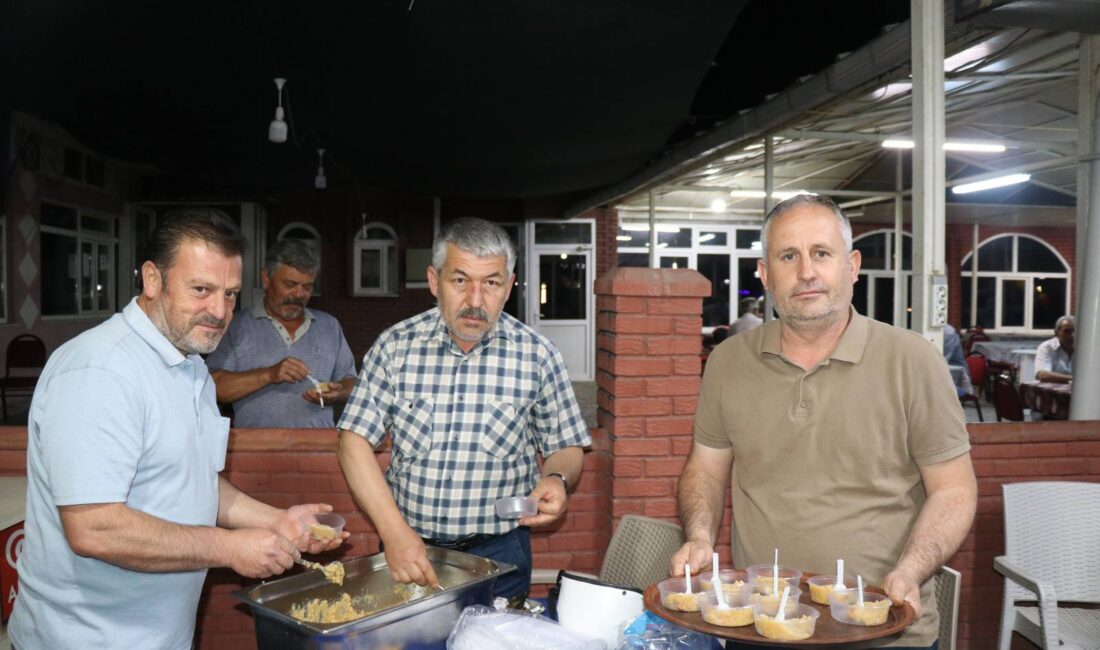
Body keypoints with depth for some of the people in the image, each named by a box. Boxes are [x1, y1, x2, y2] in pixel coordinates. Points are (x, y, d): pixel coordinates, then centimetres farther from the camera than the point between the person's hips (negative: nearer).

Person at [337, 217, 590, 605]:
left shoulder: (537, 356, -4)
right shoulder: (395, 346, -4)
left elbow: (566, 448, 5)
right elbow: (356, 443, -5)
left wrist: (556, 479, -18)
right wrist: (394, 531, -15)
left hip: (499, 553, 0)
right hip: (407, 546, 1)